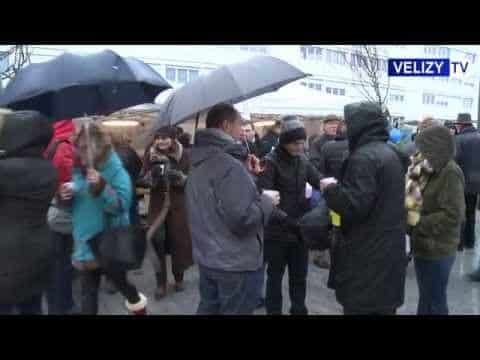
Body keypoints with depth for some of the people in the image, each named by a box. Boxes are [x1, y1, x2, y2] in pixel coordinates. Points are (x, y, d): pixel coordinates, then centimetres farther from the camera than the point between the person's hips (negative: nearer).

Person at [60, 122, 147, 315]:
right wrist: (65, 195, -10)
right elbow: (76, 205, 12)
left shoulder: (116, 170, -14)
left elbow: (122, 205, -22)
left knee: (120, 283, 15)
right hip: (86, 243, 4)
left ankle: (138, 306, 45)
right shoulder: (78, 169, 2)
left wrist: (102, 186, -35)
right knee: (88, 291, 14)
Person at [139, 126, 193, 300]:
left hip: (179, 206, -1)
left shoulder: (184, 154, -6)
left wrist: (179, 177, -24)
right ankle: (160, 284, 13)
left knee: (179, 242, 7)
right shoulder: (150, 154, 0)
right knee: (157, 244, -1)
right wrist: (152, 175, -20)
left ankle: (179, 278, 28)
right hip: (157, 205, 1)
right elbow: (143, 179, 1)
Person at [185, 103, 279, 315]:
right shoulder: (230, 166, -23)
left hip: (206, 259, 9)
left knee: (208, 308, 22)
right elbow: (242, 218, -29)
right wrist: (267, 201, -11)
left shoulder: (198, 164, 8)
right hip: (236, 265, -8)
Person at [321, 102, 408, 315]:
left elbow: (355, 205, -26)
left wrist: (331, 189, -10)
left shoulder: (363, 156, -19)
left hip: (367, 254, -9)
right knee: (383, 306, 20)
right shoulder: (392, 153, 12)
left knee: (361, 307, 2)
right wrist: (339, 186, 15)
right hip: (389, 249, 10)